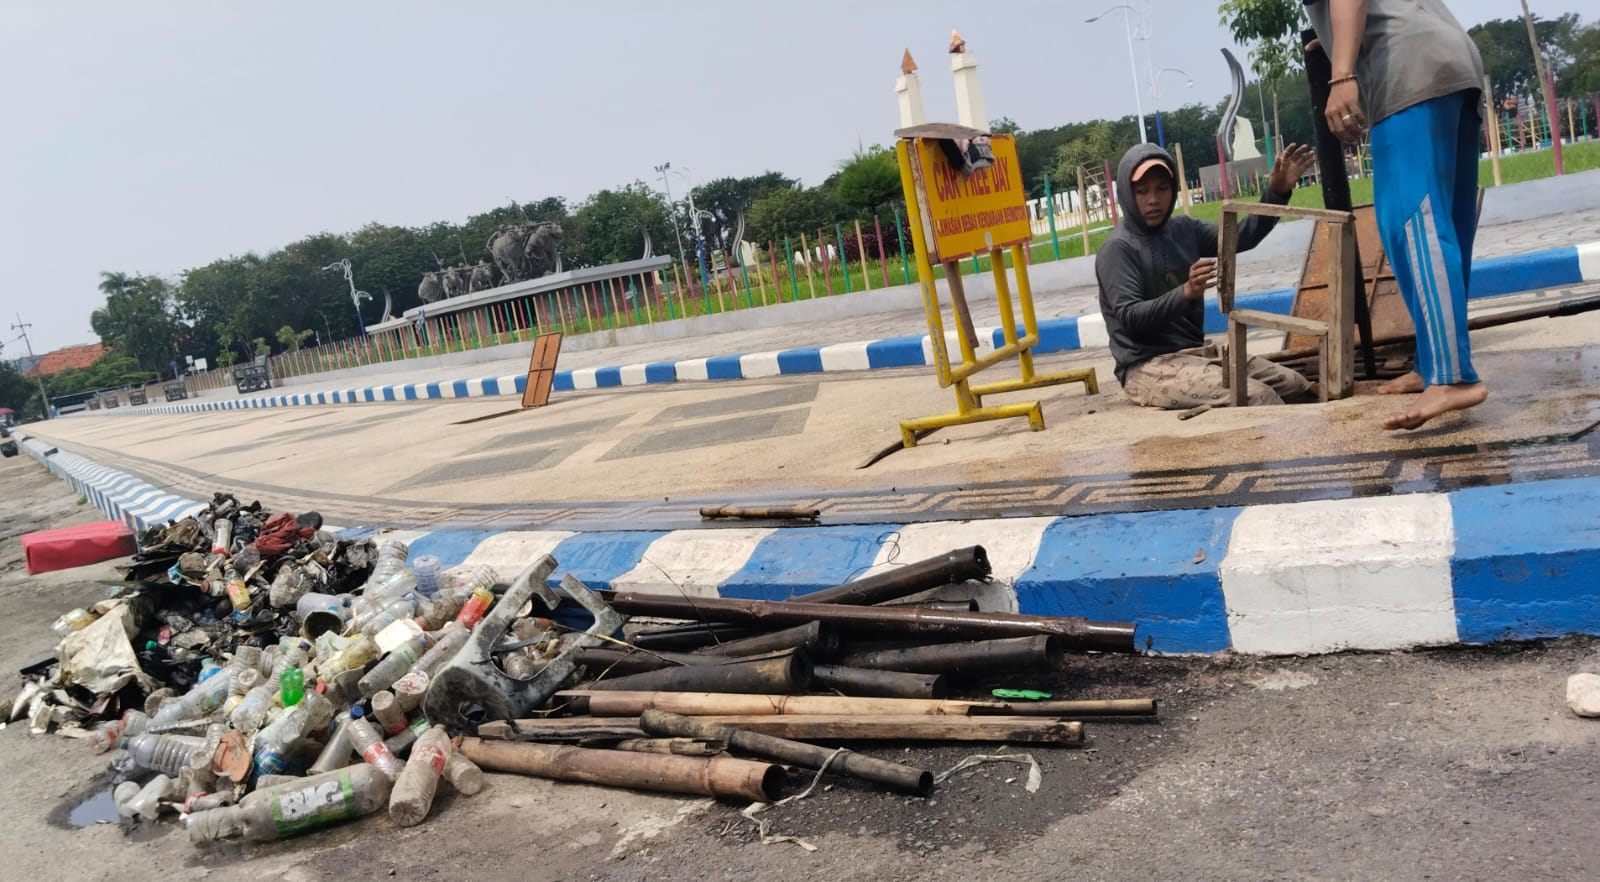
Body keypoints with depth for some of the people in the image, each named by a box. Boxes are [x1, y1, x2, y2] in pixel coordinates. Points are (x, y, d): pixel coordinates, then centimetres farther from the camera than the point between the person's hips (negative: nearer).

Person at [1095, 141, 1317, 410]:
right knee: (1256, 397, -26)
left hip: (1197, 353, 8)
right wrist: (1186, 292, -35)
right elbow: (1130, 318, -21)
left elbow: (1243, 237, 8)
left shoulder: (1184, 229, 12)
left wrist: (1277, 191, -6)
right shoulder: (1118, 249, -11)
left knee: (1296, 386, 3)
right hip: (1149, 368, -8)